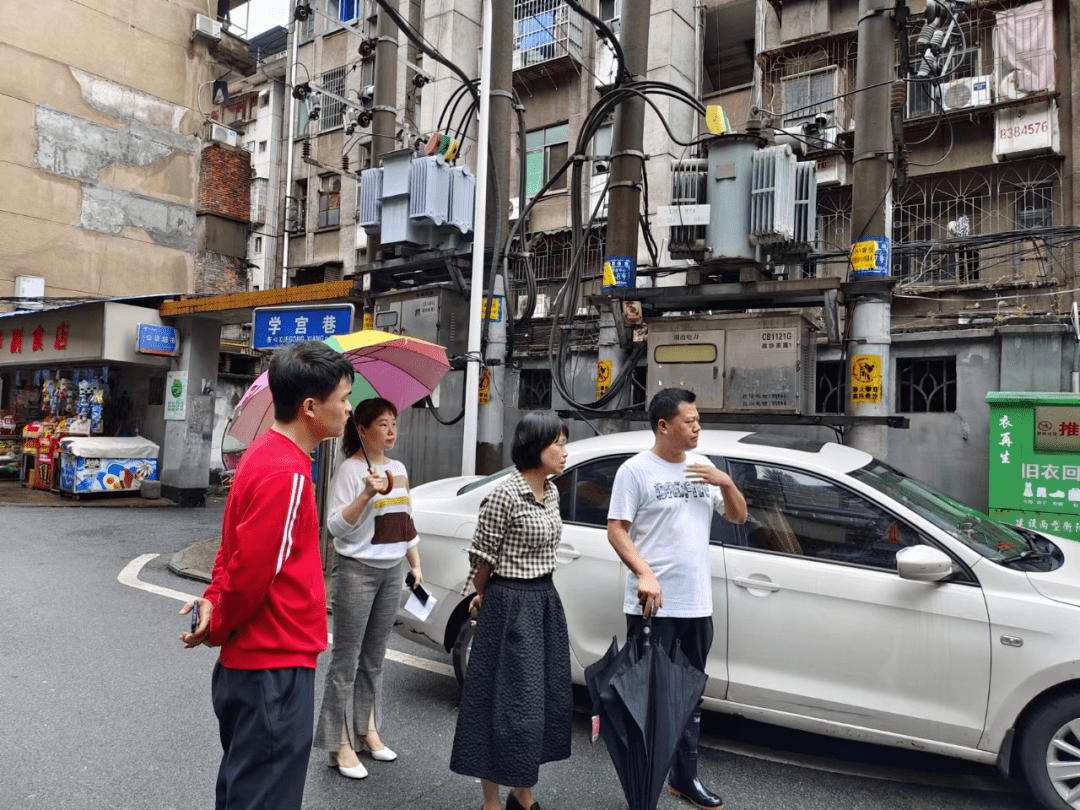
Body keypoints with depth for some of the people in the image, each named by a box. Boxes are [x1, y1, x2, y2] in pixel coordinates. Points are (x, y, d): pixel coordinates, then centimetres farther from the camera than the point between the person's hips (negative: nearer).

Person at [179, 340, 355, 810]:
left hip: (246, 663, 10)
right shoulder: (286, 473, -24)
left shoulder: (265, 454, 8)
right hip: (275, 667, -10)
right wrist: (218, 629, -6)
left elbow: (237, 549, 15)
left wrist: (215, 600, 2)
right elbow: (252, 571, -23)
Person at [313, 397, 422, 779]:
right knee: (347, 659, 0)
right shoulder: (350, 470, -11)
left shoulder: (398, 469, 10)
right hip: (357, 571, -7)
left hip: (391, 571, 7)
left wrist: (416, 565, 17)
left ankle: (367, 731, 29)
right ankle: (340, 744, 11)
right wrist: (367, 494, -30)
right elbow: (336, 526, -17)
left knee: (374, 657, 16)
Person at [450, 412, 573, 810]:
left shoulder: (551, 492, 6)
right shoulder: (505, 496, -18)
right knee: (506, 701, 2)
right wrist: (486, 597, 7)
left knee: (547, 698, 14)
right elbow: (483, 556, -9)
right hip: (510, 606, -8)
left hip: (545, 601, 8)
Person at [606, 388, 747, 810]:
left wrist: (726, 482, -6)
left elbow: (738, 516, 13)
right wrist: (644, 574, -25)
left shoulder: (703, 467, 10)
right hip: (653, 605, -6)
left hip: (697, 604, 6)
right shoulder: (636, 469, -8)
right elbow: (616, 530, -12)